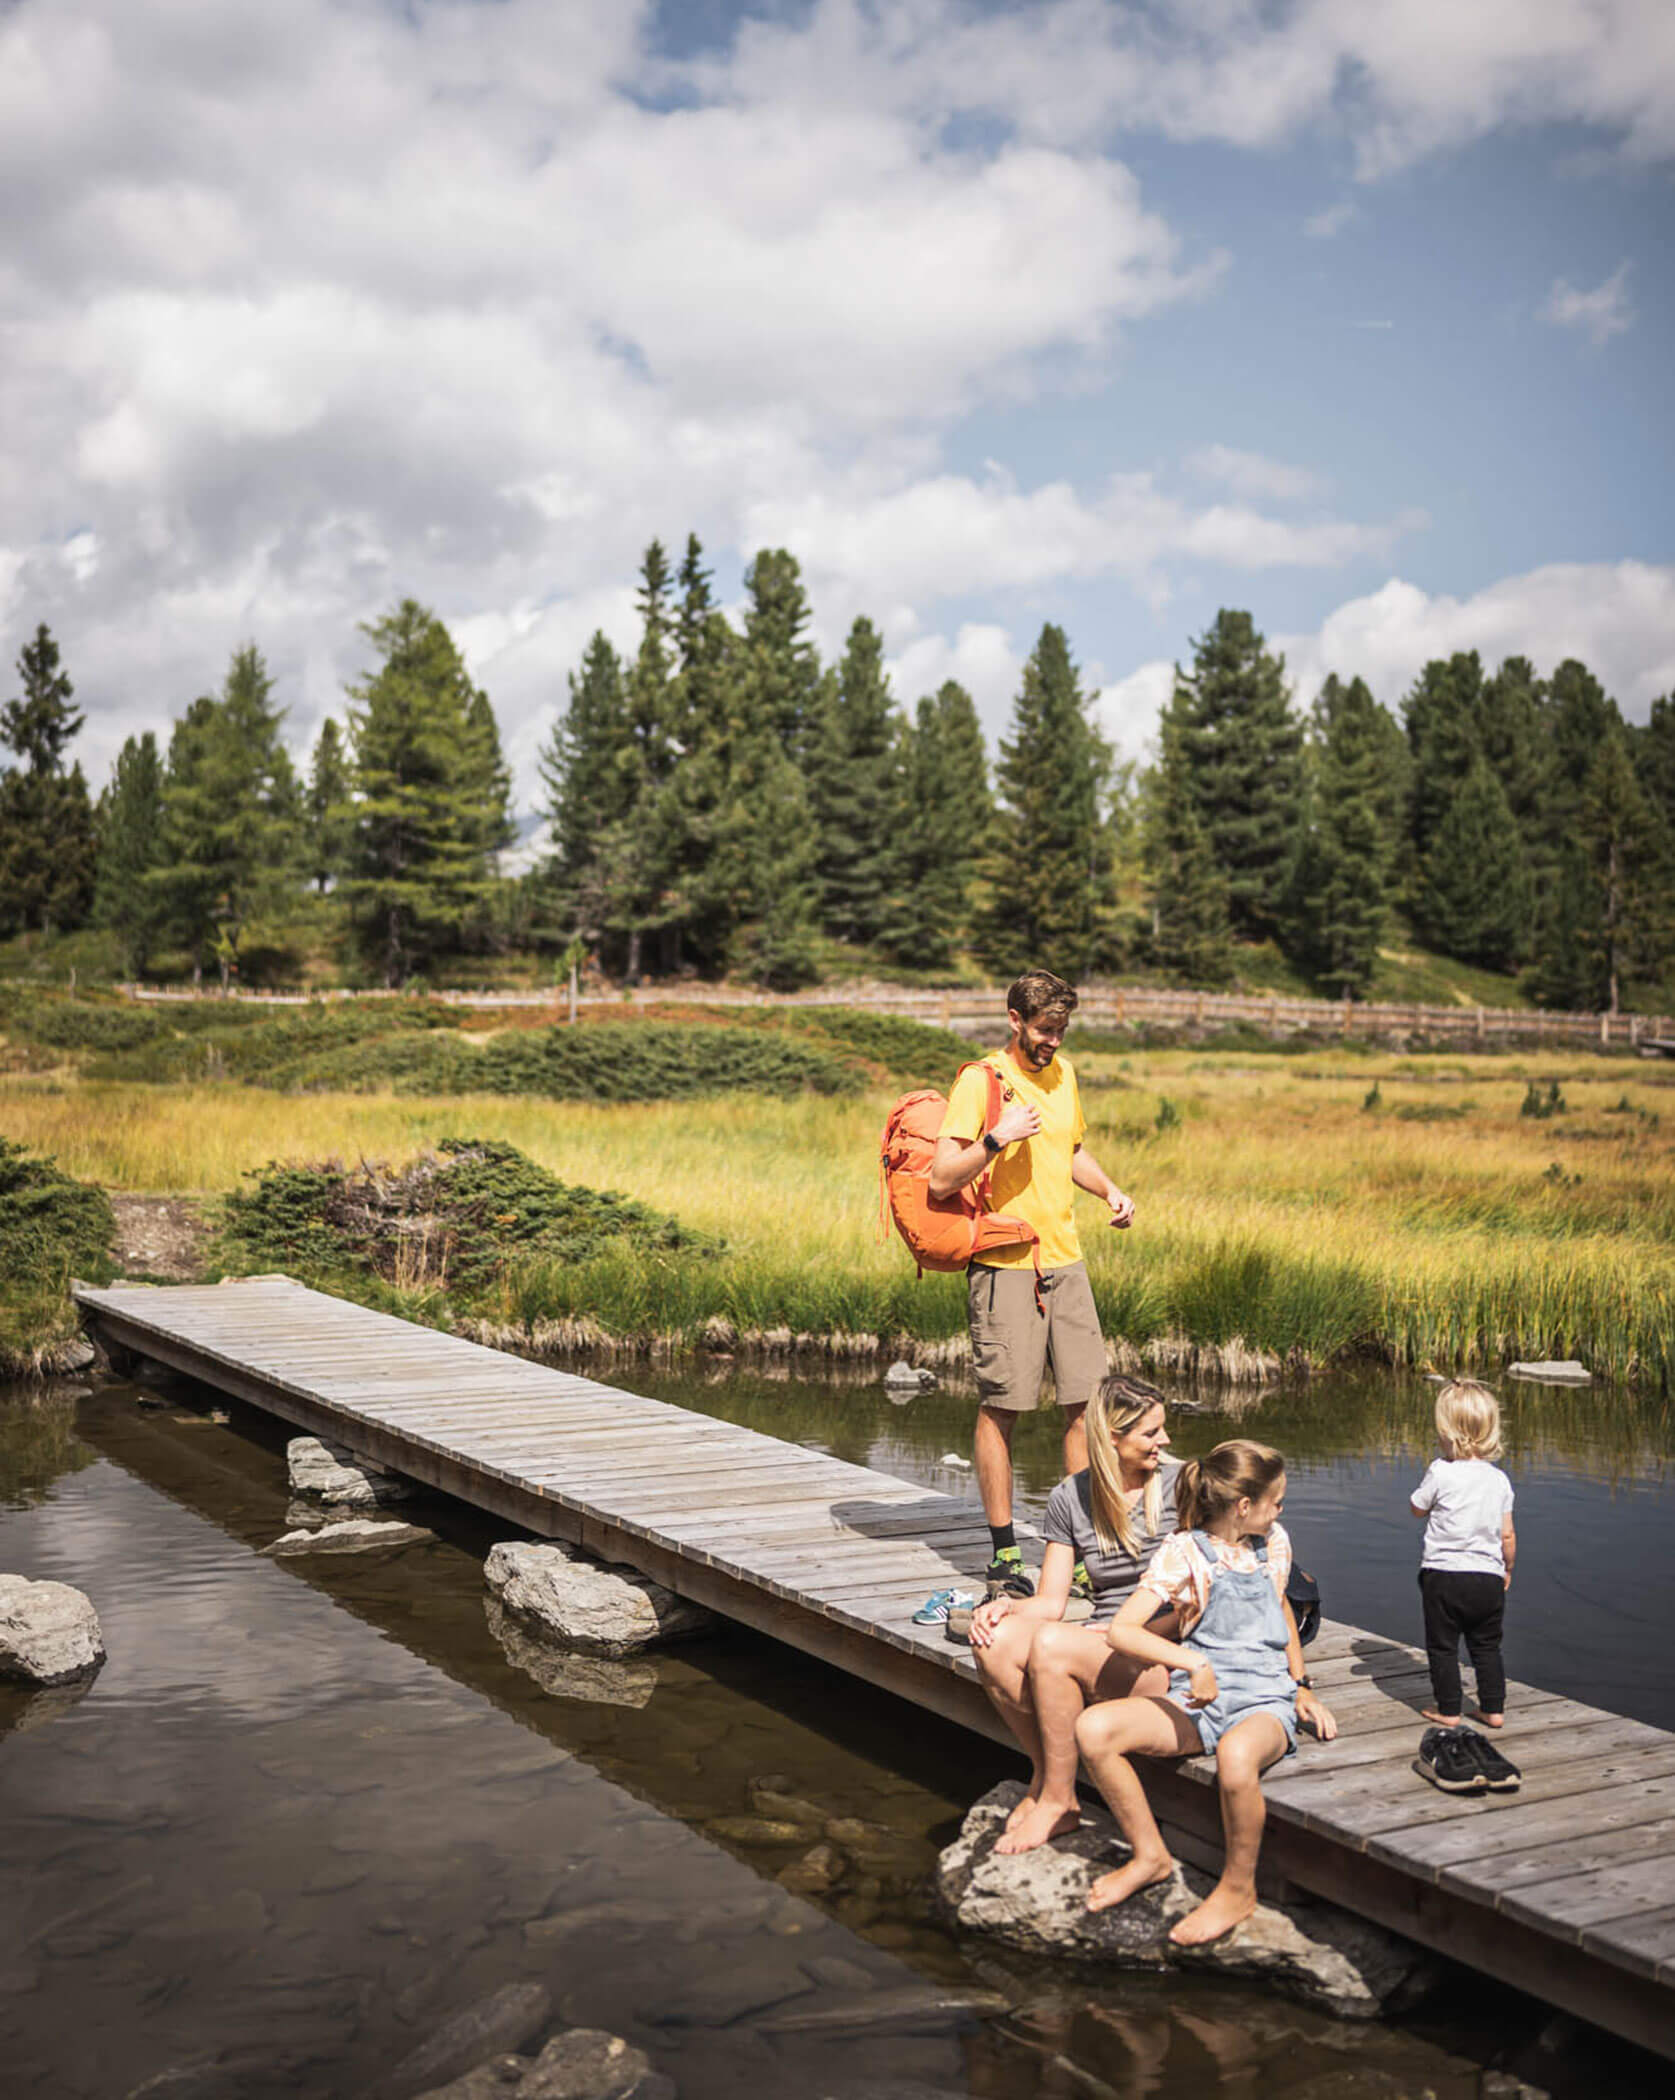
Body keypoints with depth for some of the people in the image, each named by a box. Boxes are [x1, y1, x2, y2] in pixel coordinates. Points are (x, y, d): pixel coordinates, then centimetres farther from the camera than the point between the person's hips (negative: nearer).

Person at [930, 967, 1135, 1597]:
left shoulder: (1063, 1075, 12)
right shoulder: (979, 1081, -9)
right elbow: (941, 1180, -14)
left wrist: (1110, 1190, 12)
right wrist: (996, 1139, -26)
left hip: (1064, 1260, 6)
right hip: (1003, 1264, -6)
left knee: (1085, 1402, 5)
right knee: (1000, 1406, -1)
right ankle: (1002, 1552, 9)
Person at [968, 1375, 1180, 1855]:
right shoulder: (1071, 1499, 8)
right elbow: (1050, 1602, 7)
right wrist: (1005, 1604, -14)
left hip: (1161, 1658, -4)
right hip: (1101, 1648, 4)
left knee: (1051, 1645, -30)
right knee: (995, 1642, -23)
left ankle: (1058, 1801, -14)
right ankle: (1044, 1774, -6)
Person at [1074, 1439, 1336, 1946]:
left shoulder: (1274, 1542, 10)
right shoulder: (1184, 1552, -5)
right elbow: (1123, 1631, -15)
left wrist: (1302, 1688, 27)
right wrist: (1193, 1663, -27)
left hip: (1265, 1702, 1)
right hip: (1198, 1701, 0)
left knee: (1236, 1755, -38)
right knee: (1093, 1729, -27)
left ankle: (1238, 1889, -13)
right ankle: (1150, 1855, -4)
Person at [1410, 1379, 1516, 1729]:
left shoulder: (1441, 1472, -14)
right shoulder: (1499, 1479, 0)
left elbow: (1417, 1508, 2)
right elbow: (1508, 1535, 4)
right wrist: (1507, 1568, 19)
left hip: (1443, 1573, -4)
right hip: (1488, 1576, 4)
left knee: (1442, 1647, 9)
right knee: (1487, 1647, 17)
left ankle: (1448, 1710, 13)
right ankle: (1493, 1709, 20)